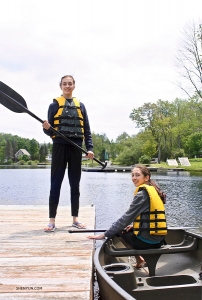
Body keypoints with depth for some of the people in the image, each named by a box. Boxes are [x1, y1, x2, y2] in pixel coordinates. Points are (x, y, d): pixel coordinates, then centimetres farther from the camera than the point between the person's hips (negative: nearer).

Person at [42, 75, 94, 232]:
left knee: (75, 184, 7)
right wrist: (47, 128, -22)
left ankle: (75, 218, 17)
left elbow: (87, 129, 9)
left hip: (76, 148, 2)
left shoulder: (80, 105, 13)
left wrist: (90, 148, -1)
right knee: (56, 183, -1)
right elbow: (51, 131, 2)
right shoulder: (55, 104, 6)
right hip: (60, 146, -2)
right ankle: (52, 220, 5)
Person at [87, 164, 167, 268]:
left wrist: (104, 235, -13)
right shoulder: (153, 190, 9)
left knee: (119, 231, 11)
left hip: (147, 241, -8)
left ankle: (139, 260, 16)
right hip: (159, 239, 8)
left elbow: (126, 218, -17)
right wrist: (134, 225, 9)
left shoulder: (142, 194, -16)